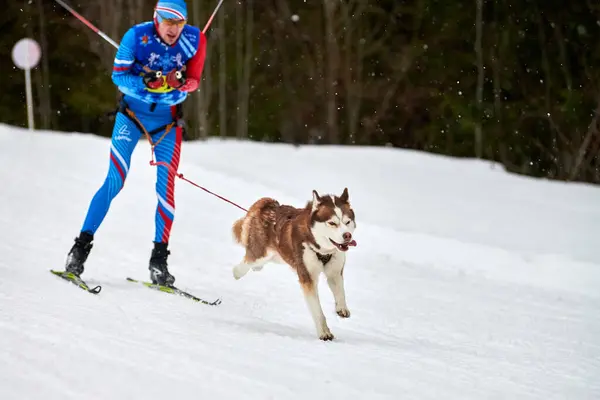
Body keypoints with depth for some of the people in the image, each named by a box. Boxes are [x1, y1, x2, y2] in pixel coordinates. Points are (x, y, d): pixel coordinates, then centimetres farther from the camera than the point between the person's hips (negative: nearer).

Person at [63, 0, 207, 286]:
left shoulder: (194, 39, -12)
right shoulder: (137, 35, -18)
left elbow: (194, 80, -2)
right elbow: (118, 75, -11)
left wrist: (180, 83, -26)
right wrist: (148, 83, -30)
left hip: (167, 120, 2)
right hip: (132, 113, -2)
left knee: (166, 188, -5)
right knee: (115, 180, -11)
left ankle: (159, 260, 3)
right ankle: (82, 246, -2)